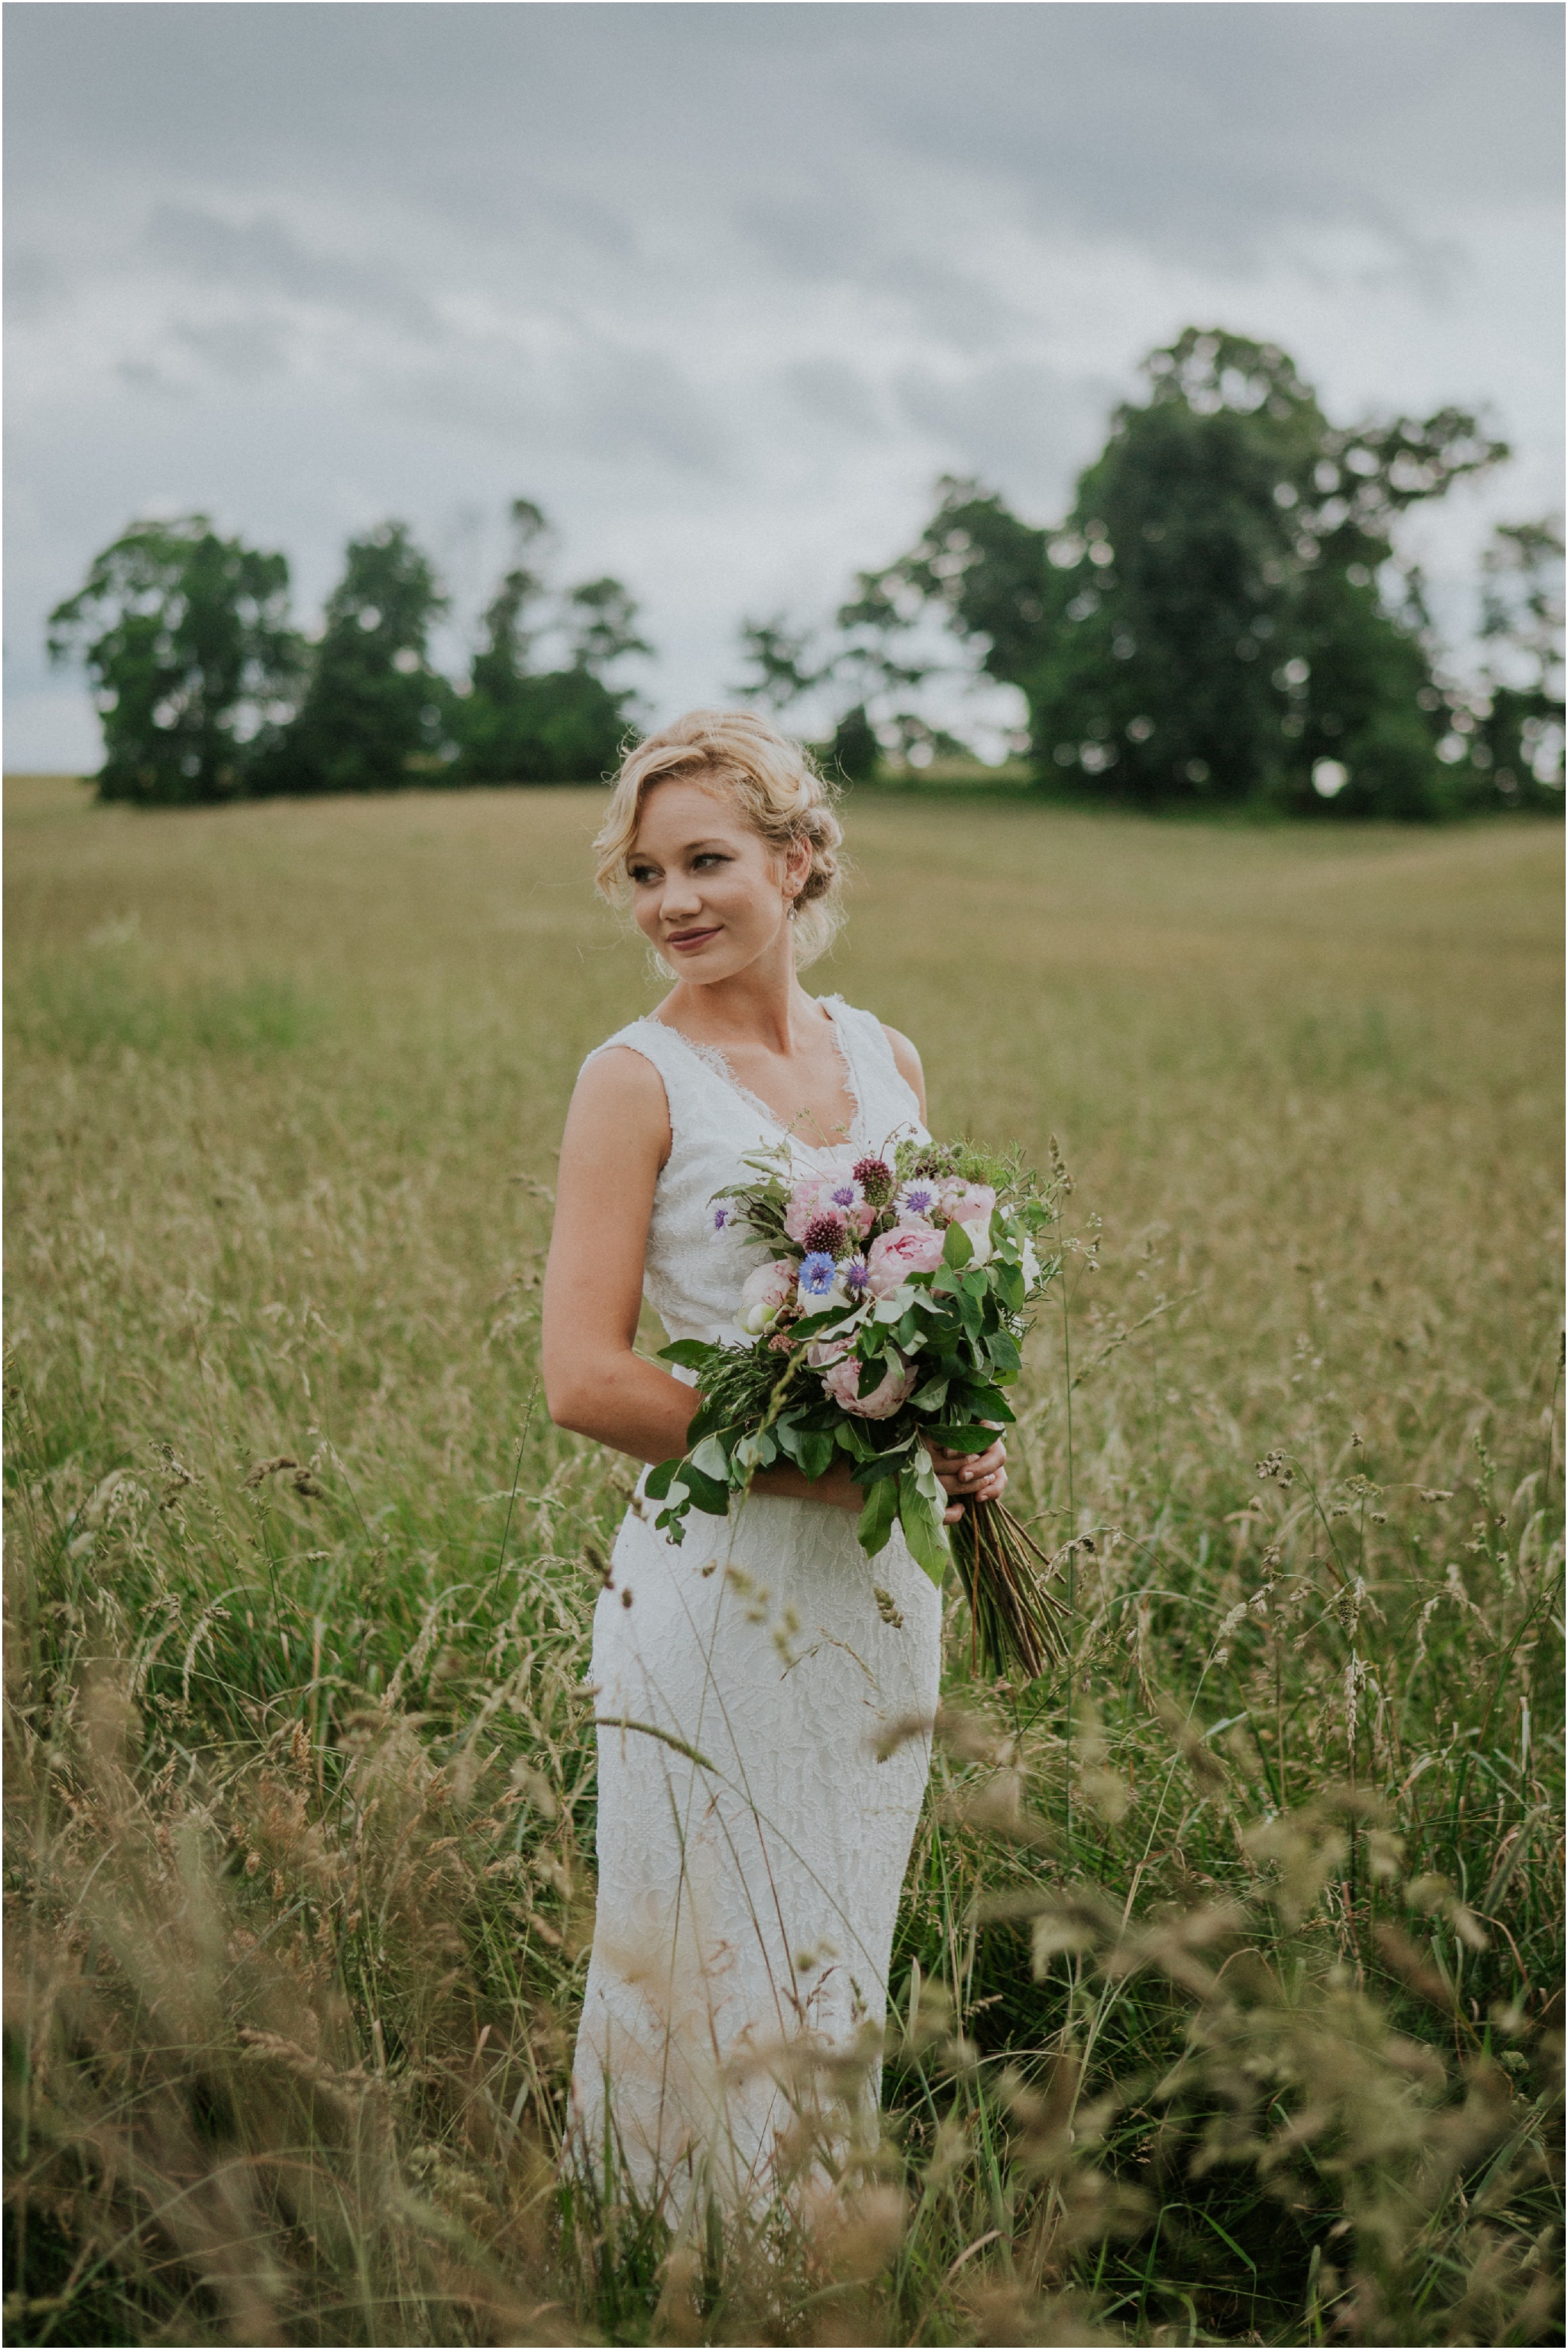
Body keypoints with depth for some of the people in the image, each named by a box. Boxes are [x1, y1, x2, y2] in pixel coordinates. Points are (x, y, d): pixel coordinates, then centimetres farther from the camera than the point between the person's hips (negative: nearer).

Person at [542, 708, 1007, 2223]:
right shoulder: (637, 1080, -8)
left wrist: (967, 1439, -2)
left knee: (838, 1966, 17)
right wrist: (814, 1460, -18)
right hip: (718, 1583, -5)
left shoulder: (887, 1060, 8)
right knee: (719, 1973, 4)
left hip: (880, 1579, 5)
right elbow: (583, 1379, -15)